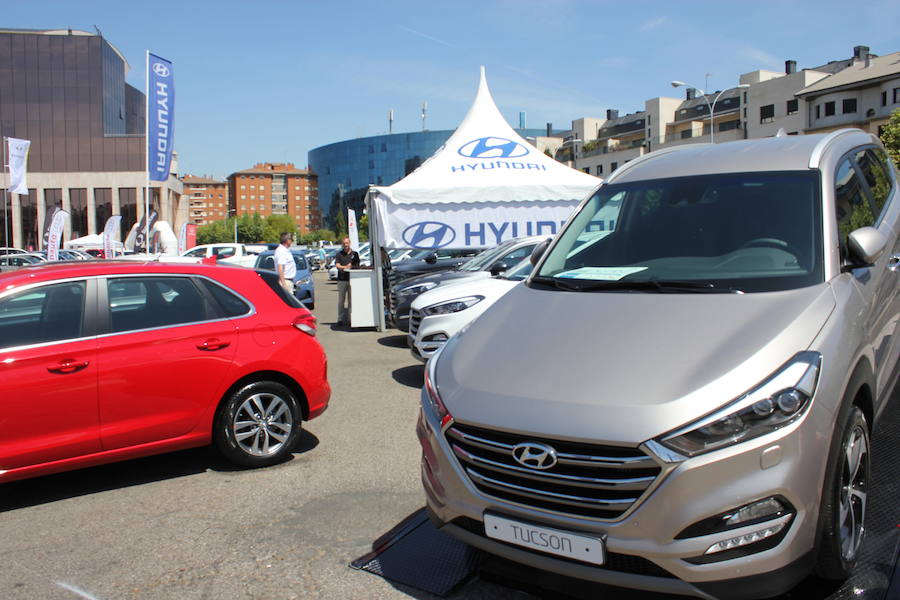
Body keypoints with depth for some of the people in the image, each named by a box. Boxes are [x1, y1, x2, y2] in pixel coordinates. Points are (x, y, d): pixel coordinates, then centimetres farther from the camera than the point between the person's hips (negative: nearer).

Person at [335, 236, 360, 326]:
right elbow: (337, 265, -4)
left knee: (351, 300, 1)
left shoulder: (355, 254, 12)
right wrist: (345, 267, -21)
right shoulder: (339, 254, 8)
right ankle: (340, 319, 2)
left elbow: (358, 266, 12)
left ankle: (350, 319, 5)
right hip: (342, 279, -1)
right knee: (341, 300, -1)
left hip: (352, 279, 1)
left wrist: (351, 266, -7)